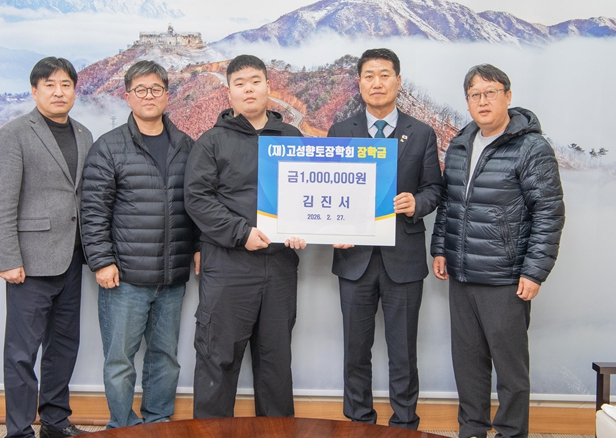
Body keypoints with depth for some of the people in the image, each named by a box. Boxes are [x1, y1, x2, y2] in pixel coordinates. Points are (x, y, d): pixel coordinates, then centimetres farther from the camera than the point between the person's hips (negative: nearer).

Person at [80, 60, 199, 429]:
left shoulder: (187, 147, 9)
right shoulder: (109, 148, -2)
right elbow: (94, 209, -5)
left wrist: (200, 246, 6)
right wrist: (102, 260, -9)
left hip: (174, 277, 4)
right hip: (125, 277, -3)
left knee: (166, 356, 14)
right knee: (120, 360, 4)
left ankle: (159, 424, 29)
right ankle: (124, 429, 20)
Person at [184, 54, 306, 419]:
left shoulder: (292, 138, 14)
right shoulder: (213, 141, 3)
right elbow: (197, 198, -5)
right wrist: (242, 232, -16)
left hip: (281, 264, 3)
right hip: (228, 265, -3)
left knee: (277, 357, 13)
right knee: (219, 357, 2)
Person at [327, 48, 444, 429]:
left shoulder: (422, 134, 4)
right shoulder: (340, 132, 7)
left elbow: (434, 187, 5)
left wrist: (416, 203, -17)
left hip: (404, 257, -1)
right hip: (355, 255, 1)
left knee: (403, 351, 7)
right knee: (356, 350, 12)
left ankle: (404, 424, 22)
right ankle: (358, 423, 27)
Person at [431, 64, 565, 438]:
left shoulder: (533, 149, -9)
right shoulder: (459, 146, 12)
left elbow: (549, 213, -11)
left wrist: (535, 271, -14)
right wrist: (440, 248, 13)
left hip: (505, 280, -6)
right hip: (460, 275, 6)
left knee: (510, 362, 3)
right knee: (467, 358, 15)